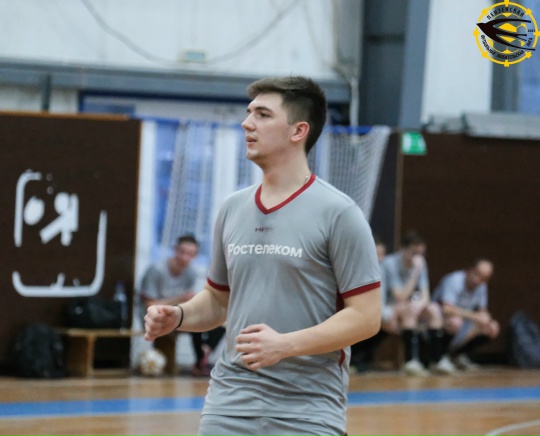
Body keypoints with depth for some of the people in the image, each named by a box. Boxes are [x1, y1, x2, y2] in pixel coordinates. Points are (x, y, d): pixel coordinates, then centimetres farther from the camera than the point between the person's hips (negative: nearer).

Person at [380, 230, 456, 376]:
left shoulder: (420, 263, 0)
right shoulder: (390, 264, -19)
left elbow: (425, 296, -2)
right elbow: (401, 297, -23)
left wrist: (419, 304, -27)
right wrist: (415, 272, -27)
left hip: (410, 311, 6)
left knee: (434, 309, -18)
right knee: (409, 310, -33)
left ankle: (438, 360, -18)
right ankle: (411, 362, -38)